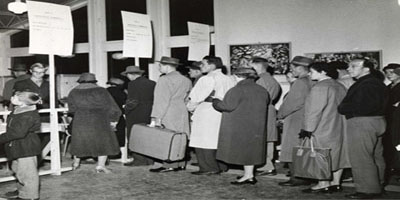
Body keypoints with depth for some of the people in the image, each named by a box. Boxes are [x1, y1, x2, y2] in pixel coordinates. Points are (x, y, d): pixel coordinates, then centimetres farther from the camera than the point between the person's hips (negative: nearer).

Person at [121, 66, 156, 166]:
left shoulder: (133, 84, -12)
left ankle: (139, 160, 1)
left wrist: (126, 109, -3)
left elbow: (133, 101, -17)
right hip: (149, 115, 7)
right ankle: (149, 159, 17)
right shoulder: (152, 83, 6)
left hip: (136, 116, -7)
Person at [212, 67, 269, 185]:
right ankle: (249, 175, 16)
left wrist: (215, 101, -3)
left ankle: (248, 175, 2)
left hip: (239, 126, -7)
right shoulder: (262, 91, 9)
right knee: (250, 149, 13)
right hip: (257, 126, 7)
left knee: (243, 149, 0)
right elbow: (266, 104, 15)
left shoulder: (238, 90, -14)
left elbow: (228, 106, -19)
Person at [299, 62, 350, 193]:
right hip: (339, 128, 9)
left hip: (323, 128, -9)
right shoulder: (340, 86, 10)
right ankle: (335, 183, 16)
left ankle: (323, 184, 1)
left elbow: (314, 111, -18)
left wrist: (308, 129, -14)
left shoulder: (320, 87, -16)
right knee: (337, 154, 11)